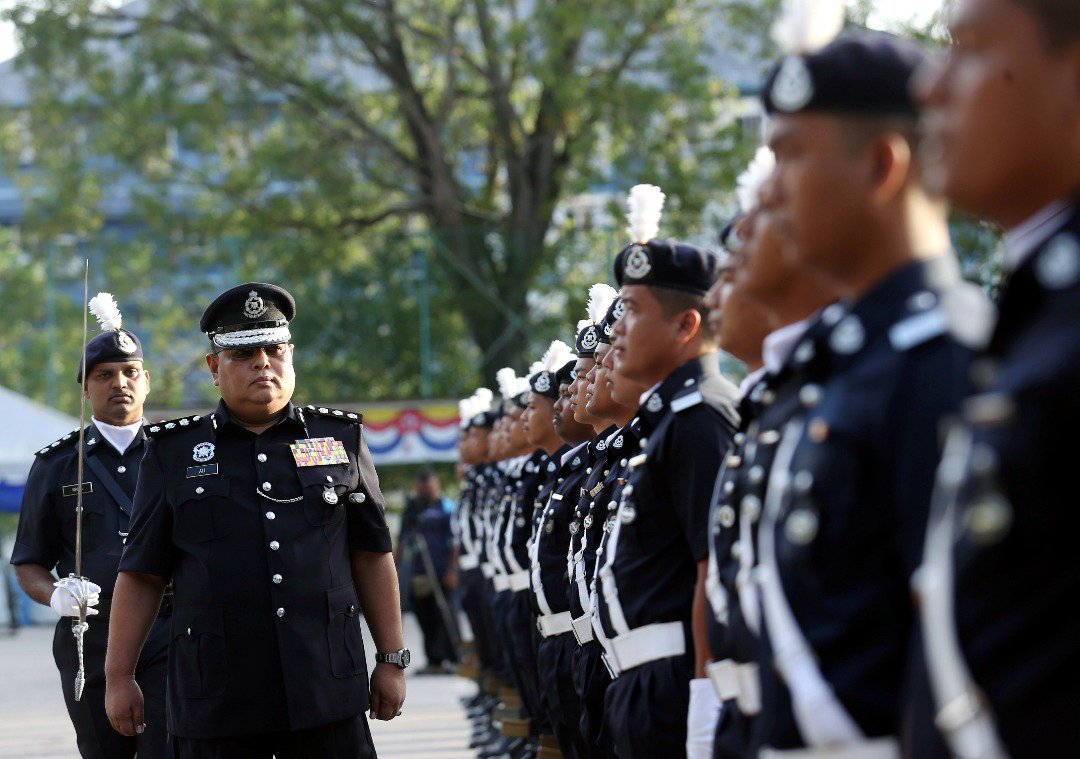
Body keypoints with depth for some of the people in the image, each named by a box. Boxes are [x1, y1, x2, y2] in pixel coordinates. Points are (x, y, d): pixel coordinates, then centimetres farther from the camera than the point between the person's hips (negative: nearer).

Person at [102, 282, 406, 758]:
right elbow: (141, 575, 7)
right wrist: (118, 677, 4)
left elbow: (372, 557, 11)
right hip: (216, 698, -1)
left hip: (326, 695, 1)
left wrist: (392, 660, 8)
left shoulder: (341, 439, 10)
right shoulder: (173, 454, 7)